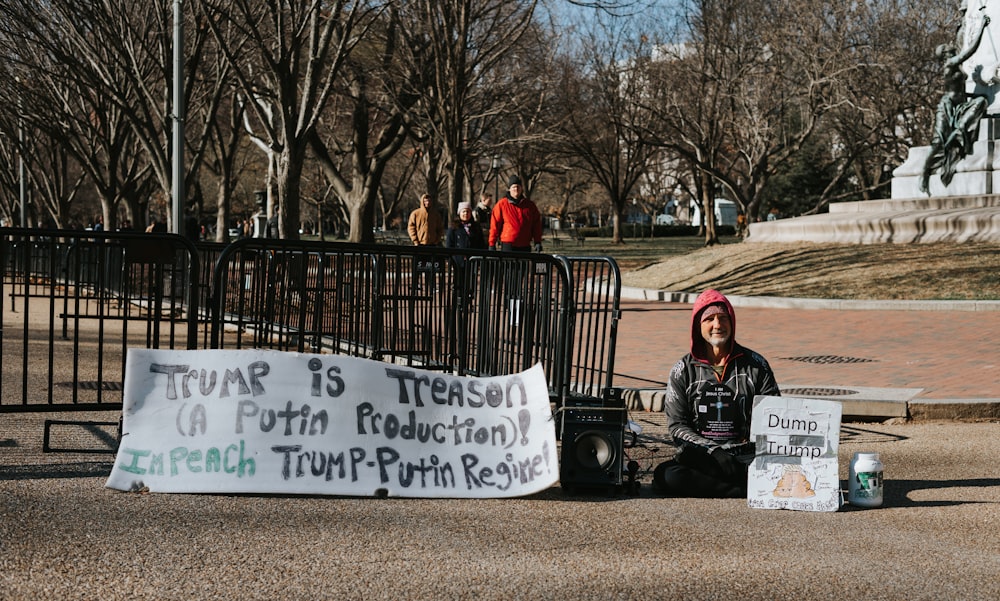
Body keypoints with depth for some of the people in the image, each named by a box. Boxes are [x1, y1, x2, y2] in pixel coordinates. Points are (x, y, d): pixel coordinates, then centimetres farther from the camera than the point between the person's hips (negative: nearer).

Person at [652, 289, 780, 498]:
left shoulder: (755, 365, 9)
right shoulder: (683, 370, 9)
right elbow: (676, 426, 4)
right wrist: (713, 451, -12)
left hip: (747, 457, -1)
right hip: (700, 456, 1)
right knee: (665, 475, -34)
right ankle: (743, 491, -28)